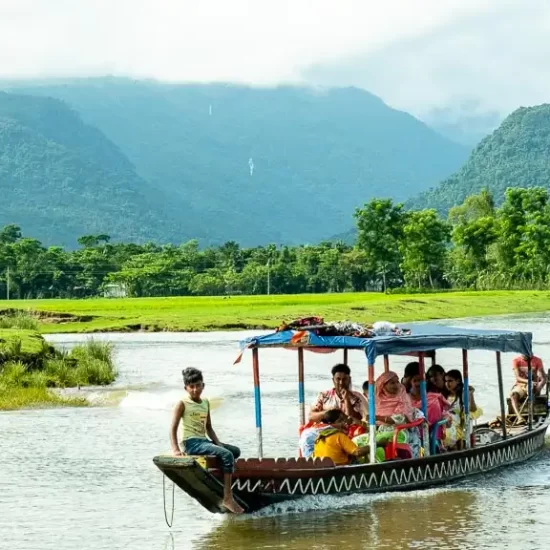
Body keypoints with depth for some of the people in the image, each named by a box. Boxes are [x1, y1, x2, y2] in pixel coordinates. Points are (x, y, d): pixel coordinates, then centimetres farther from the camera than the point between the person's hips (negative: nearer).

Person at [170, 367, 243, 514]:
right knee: (227, 455, -22)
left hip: (204, 441, 8)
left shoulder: (205, 403, 14)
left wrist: (218, 443, 4)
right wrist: (175, 449, -23)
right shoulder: (183, 404, -6)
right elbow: (173, 428, -11)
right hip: (191, 442, -8)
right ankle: (227, 498, -24)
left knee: (235, 451, 13)